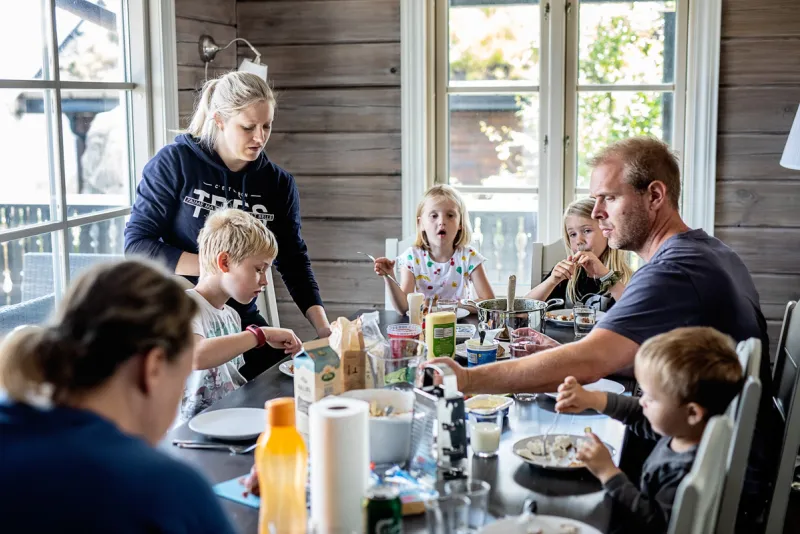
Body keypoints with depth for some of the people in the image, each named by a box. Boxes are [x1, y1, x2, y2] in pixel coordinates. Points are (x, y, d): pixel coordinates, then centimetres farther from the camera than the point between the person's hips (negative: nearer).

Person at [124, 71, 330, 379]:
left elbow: (294, 261, 6)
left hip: (242, 321, 4)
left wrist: (323, 327, -7)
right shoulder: (174, 163, -8)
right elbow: (136, 243, -11)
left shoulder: (278, 183, 3)